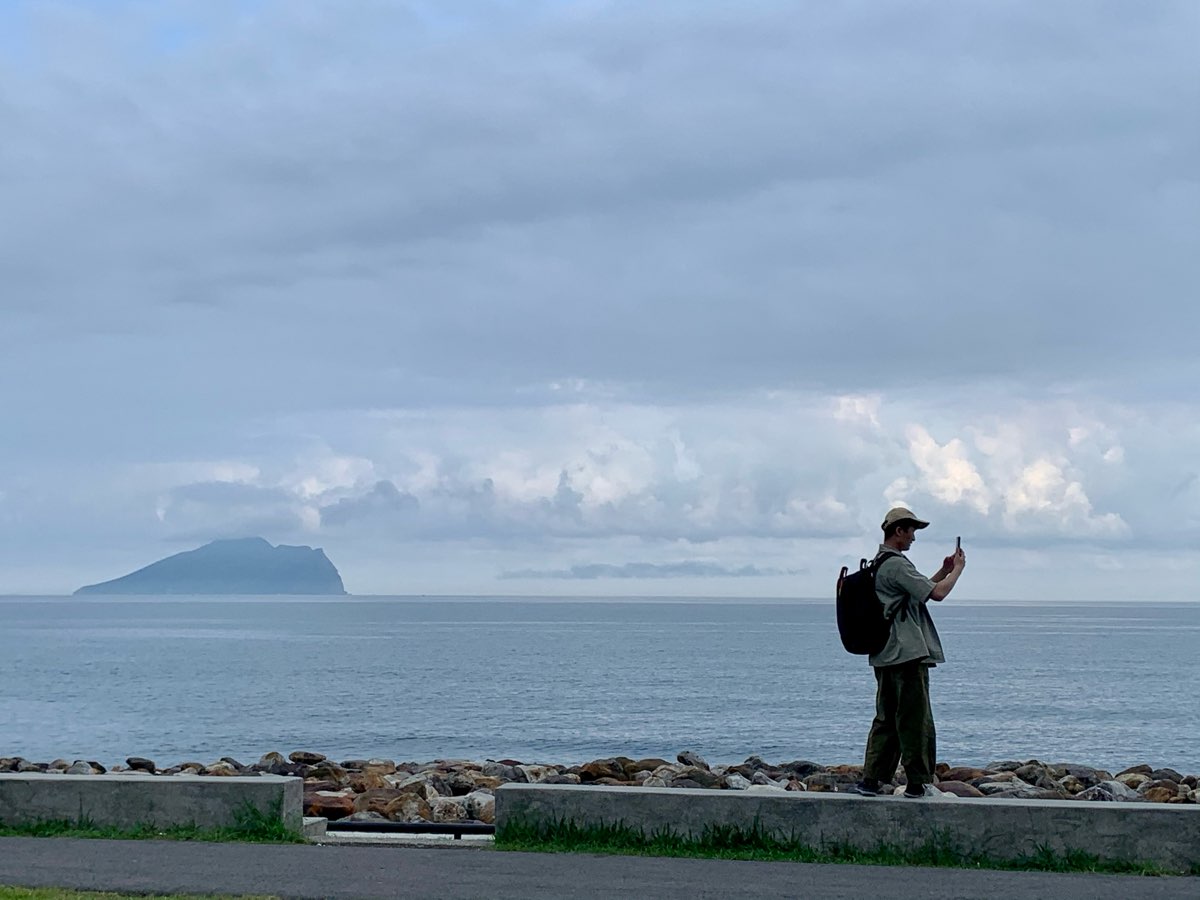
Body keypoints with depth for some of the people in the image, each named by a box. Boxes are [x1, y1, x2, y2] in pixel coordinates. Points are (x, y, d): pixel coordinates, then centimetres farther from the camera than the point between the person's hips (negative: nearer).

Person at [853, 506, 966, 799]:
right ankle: (918, 783, 0)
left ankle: (871, 778, 10)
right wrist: (957, 569, -3)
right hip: (907, 654, -10)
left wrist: (943, 572, 17)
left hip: (884, 655, 10)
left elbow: (919, 590, 25)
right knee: (916, 720, -4)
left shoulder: (877, 564, 18)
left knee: (886, 718, 12)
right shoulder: (896, 565, -14)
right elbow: (936, 593, -18)